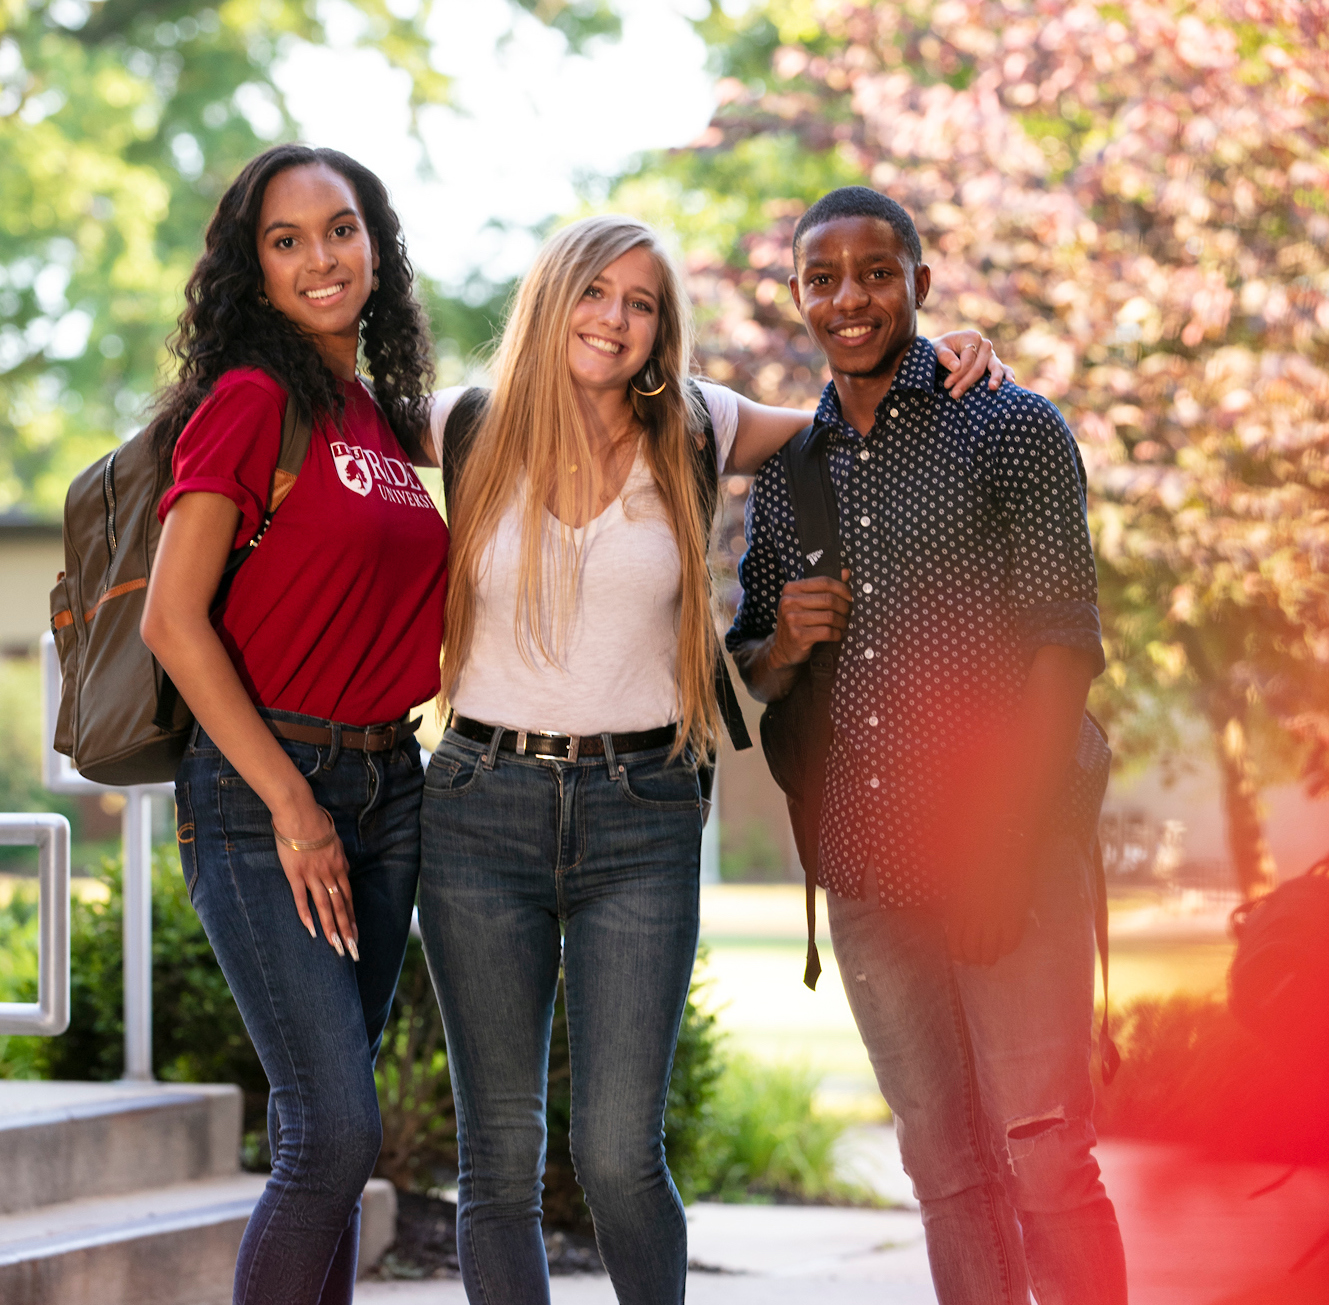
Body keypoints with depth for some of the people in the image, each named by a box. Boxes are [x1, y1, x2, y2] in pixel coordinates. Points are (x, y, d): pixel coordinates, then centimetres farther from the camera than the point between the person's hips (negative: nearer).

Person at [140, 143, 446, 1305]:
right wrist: (290, 802, -14)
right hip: (262, 789, -7)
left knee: (326, 1133, 8)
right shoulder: (252, 400, -8)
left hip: (385, 789, 7)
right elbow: (173, 622, -13)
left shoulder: (385, 419, 14)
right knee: (337, 1133, -13)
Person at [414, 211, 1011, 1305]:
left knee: (620, 1158, -5)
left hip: (640, 818, 0)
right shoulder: (469, 428, 4)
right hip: (482, 806, 0)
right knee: (501, 1162, 1)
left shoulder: (691, 432, 4)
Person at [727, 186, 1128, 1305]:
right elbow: (754, 674, 23)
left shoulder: (1012, 429, 0)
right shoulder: (785, 468, 16)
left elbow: (1062, 646, -7)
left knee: (1045, 1159, -10)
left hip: (1011, 850, -5)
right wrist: (784, 643, -2)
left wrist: (1007, 846, -16)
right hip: (867, 869, 5)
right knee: (947, 1168, 7)